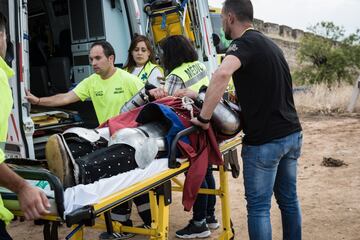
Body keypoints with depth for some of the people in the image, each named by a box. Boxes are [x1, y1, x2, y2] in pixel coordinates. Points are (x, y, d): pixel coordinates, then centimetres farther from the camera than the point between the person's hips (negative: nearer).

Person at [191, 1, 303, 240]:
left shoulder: (244, 43, -12)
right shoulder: (269, 44, 15)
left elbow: (222, 74, -33)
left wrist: (204, 117, -27)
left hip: (265, 140, -8)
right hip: (292, 133, 8)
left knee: (258, 206, 1)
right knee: (289, 199, 17)